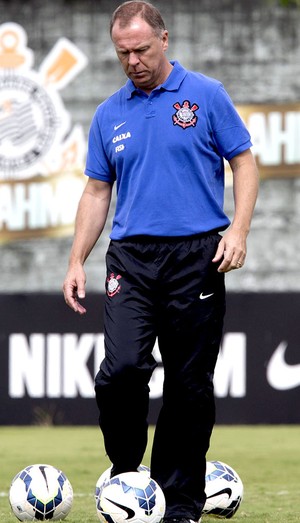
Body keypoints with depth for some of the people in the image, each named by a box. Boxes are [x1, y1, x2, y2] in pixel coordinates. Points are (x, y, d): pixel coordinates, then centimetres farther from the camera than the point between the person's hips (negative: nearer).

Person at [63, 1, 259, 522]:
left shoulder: (206, 96, 2)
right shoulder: (108, 114, 11)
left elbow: (244, 163, 3)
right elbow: (97, 191, 16)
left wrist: (238, 230, -11)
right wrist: (76, 261, 8)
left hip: (197, 257, -2)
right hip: (130, 258, 2)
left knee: (190, 383, 1)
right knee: (122, 368, -16)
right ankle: (124, 478, 3)